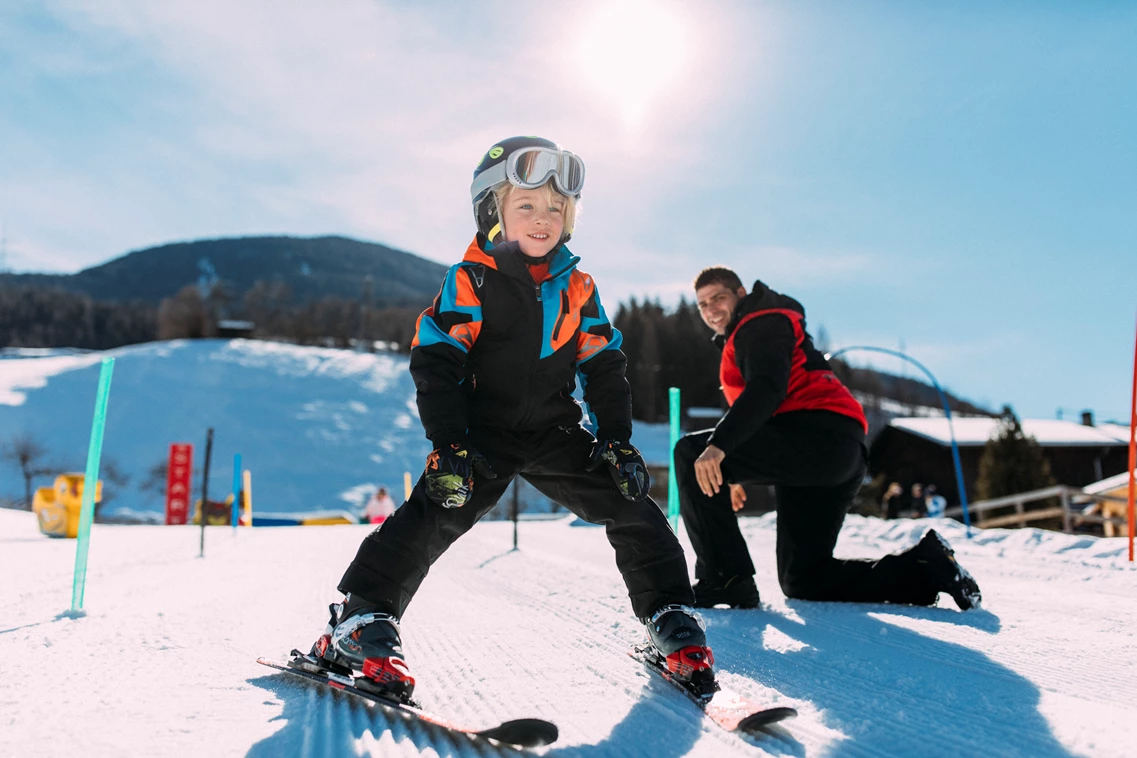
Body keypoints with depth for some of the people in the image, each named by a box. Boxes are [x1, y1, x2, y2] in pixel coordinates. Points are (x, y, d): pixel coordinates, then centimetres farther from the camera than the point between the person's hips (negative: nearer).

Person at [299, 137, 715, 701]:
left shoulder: (577, 289, 6)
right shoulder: (470, 282, -8)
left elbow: (604, 369, 11)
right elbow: (436, 365, -12)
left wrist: (616, 439, 1)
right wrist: (448, 446, -21)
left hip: (555, 432, 4)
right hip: (483, 432, -4)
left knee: (630, 504, -4)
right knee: (438, 513, -21)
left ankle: (668, 616, 10)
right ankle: (360, 620, -10)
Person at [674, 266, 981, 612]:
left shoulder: (761, 324, 1)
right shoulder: (745, 337, 33)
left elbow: (766, 388, -18)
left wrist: (719, 444, -30)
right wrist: (737, 473, 31)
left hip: (817, 438, -11)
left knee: (691, 451, -15)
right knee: (802, 581, 12)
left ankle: (724, 582, -18)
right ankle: (927, 566, 8)